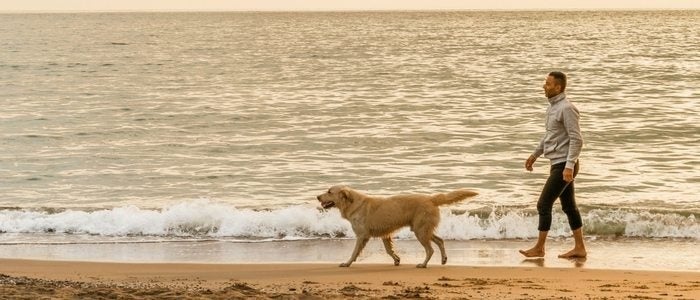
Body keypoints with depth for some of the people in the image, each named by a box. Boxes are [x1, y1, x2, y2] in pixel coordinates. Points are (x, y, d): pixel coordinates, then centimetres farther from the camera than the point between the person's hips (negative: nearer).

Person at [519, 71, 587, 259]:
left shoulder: (567, 109, -17)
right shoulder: (554, 107, 13)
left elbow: (577, 140, -22)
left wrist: (569, 166, -27)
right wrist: (535, 154, 30)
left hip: (563, 166, -10)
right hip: (557, 164, 10)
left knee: (544, 205, -6)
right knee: (568, 206, 12)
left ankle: (539, 248, 2)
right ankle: (579, 248, 16)